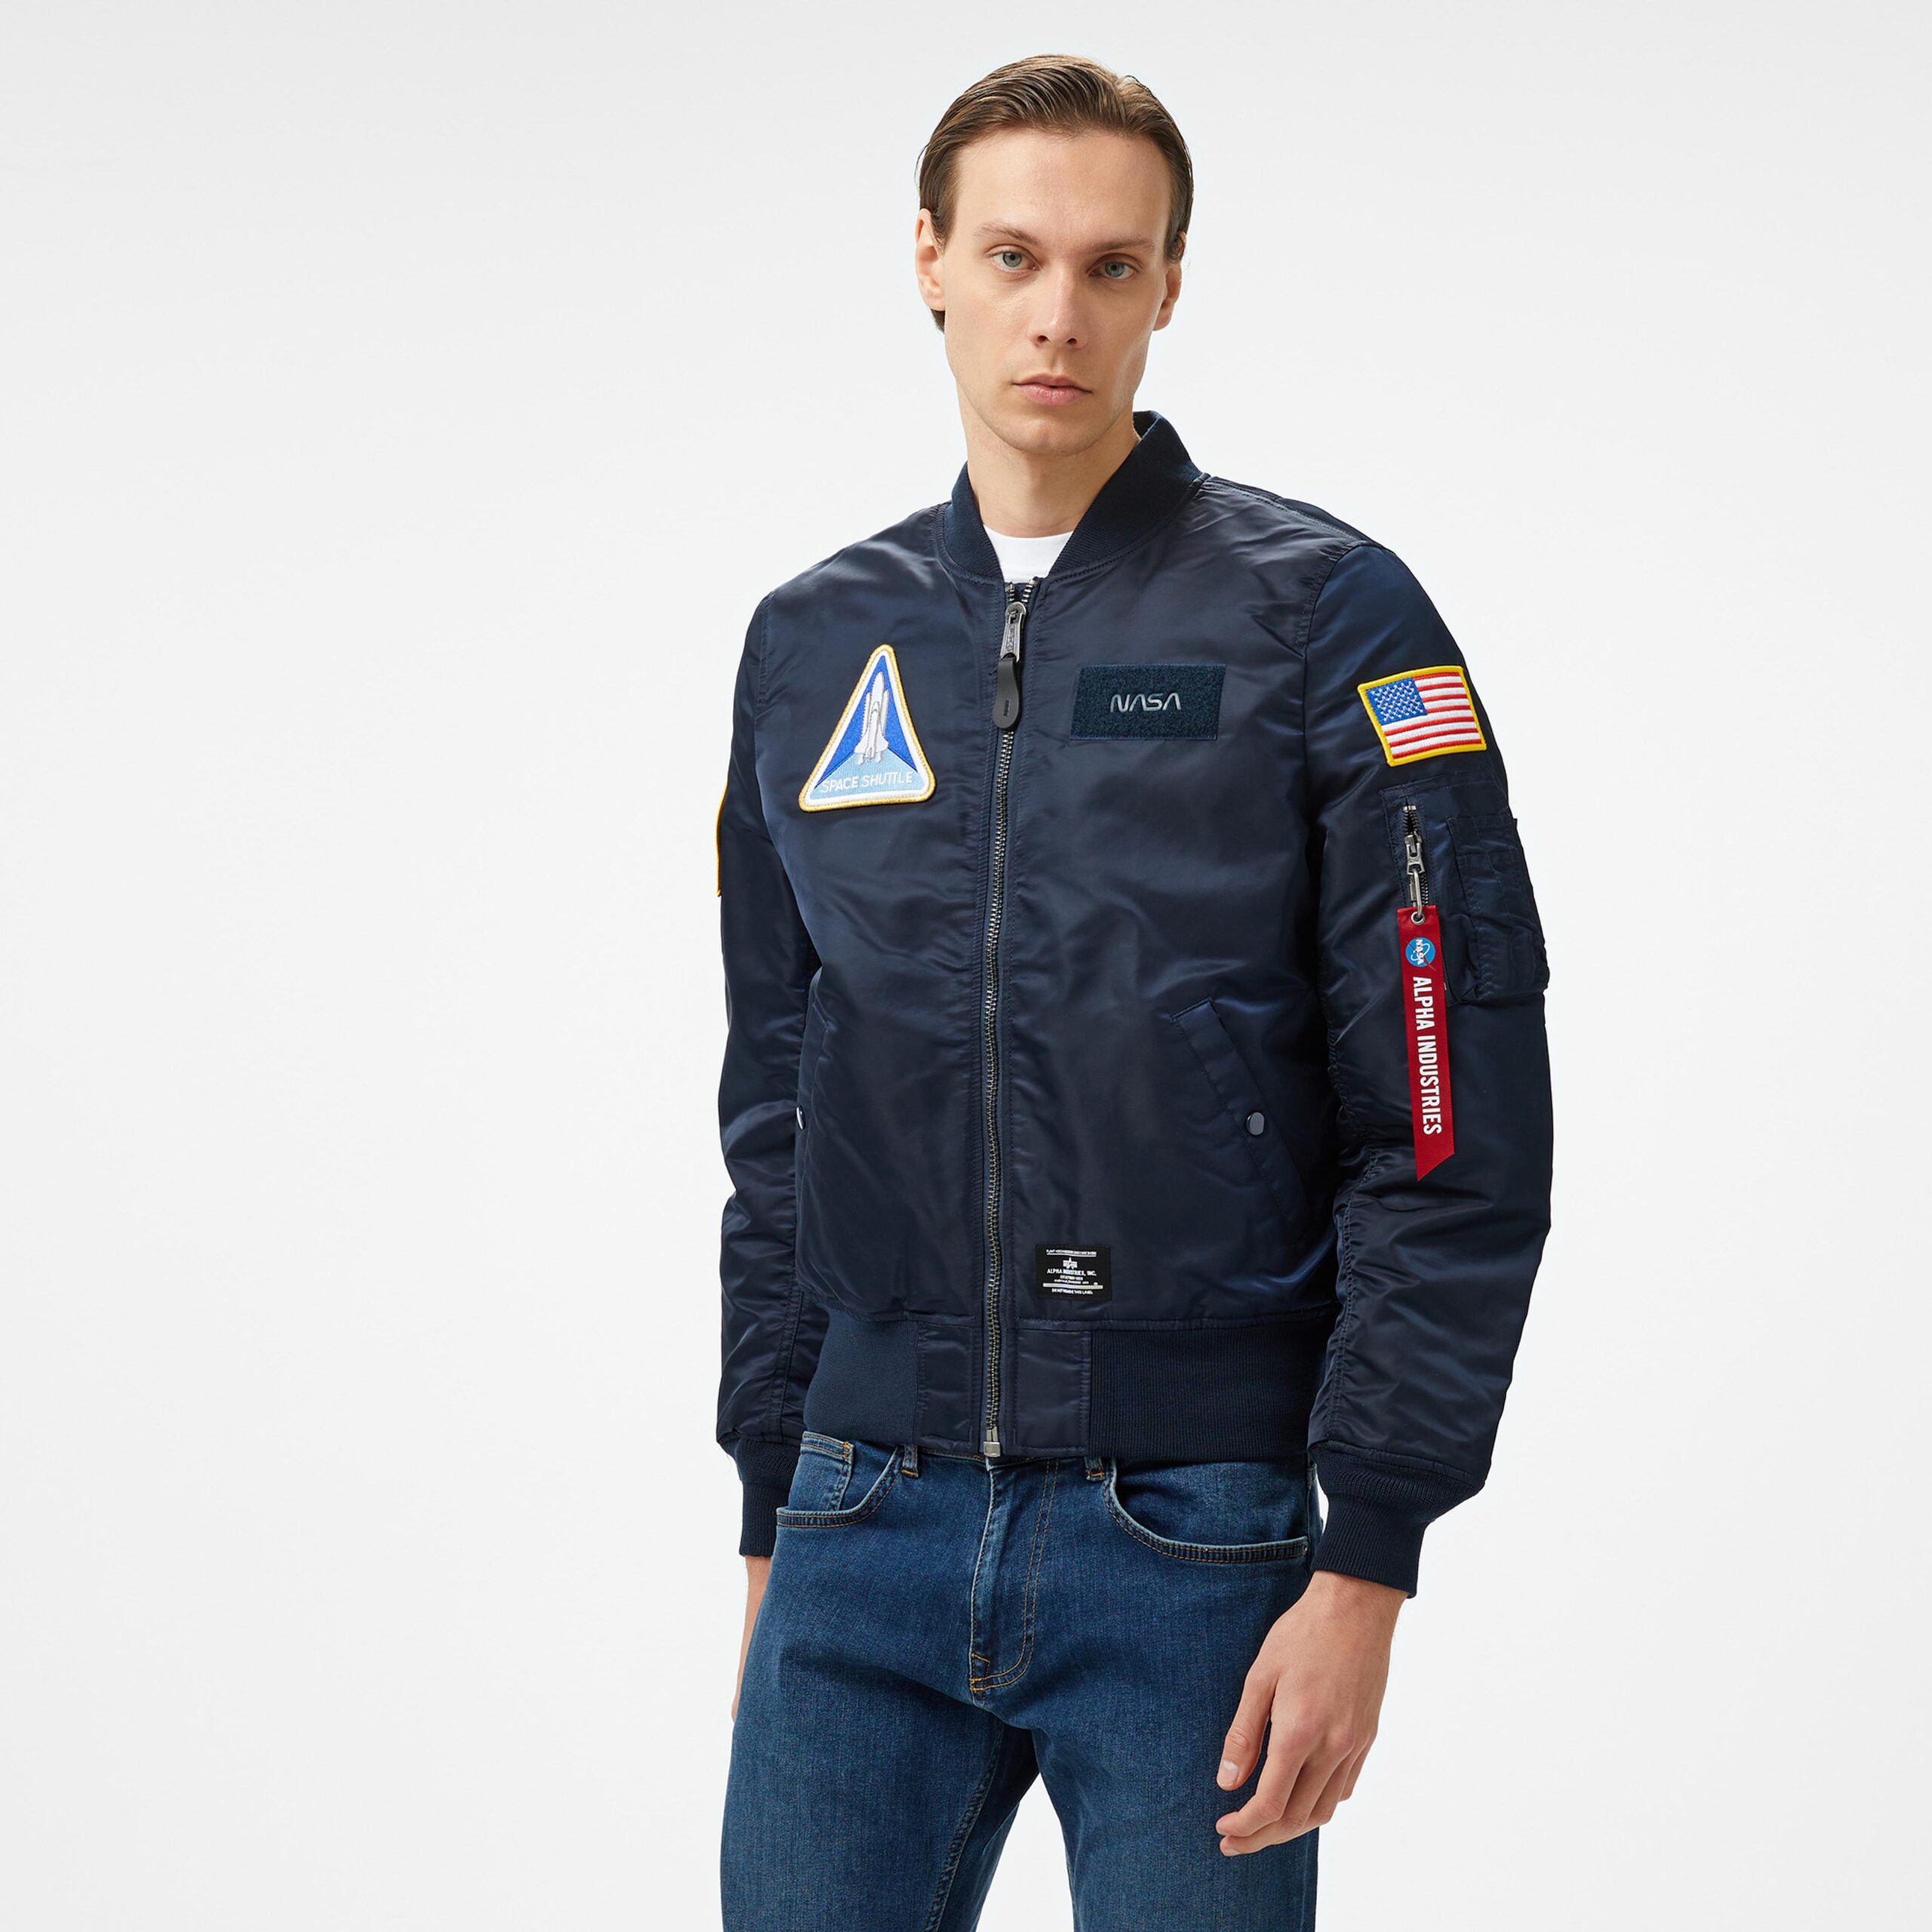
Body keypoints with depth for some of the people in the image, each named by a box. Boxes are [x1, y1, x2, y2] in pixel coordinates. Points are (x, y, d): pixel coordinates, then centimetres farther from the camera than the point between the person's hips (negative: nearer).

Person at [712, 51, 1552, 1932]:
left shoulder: (1325, 618, -4)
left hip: (1196, 1544, -3)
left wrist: (1366, 1560, -11)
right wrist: (774, 1517, 14)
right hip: (867, 1524, 4)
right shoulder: (816, 644, 10)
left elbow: (1458, 1126, -7)